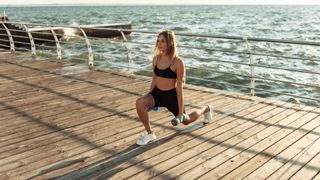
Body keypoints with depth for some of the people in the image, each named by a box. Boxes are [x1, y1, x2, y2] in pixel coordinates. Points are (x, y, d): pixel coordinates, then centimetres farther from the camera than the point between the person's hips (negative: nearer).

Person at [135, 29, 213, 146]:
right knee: (139, 103, -27)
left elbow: (179, 87, -18)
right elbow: (154, 79, 8)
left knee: (185, 121, 20)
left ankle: (206, 109, 51)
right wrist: (149, 99, 13)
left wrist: (180, 111, -15)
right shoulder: (156, 58, -4)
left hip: (171, 95, -4)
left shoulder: (178, 62, -21)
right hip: (157, 93, 4)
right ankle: (149, 134, -7)